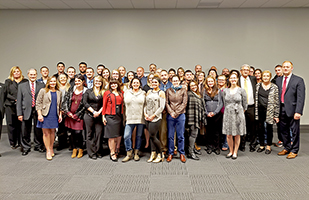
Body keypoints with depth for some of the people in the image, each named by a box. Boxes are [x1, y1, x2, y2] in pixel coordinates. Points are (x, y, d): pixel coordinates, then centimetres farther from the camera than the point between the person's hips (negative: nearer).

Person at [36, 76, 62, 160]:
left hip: (55, 116, 3)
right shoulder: (43, 91, 1)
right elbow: (38, 103, -2)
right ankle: (48, 151, 5)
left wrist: (60, 115, 9)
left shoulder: (59, 93, 12)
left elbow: (60, 105, 17)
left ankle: (51, 149, 21)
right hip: (45, 115, -3)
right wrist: (39, 114, -10)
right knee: (46, 132, -1)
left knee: (52, 132, 8)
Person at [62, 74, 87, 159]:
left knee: (78, 132, -9)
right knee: (72, 133, 6)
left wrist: (77, 115, -8)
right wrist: (67, 112, -4)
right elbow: (65, 101, 7)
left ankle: (80, 149, 10)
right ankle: (74, 149, 18)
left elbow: (85, 105, -5)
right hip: (70, 114, 4)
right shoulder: (71, 89, 8)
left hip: (79, 115, -4)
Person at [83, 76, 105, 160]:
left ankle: (98, 152, 11)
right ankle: (91, 153, 9)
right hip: (89, 115, 0)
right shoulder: (88, 91, 8)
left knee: (99, 133, -1)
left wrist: (99, 112, -11)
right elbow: (85, 102, -1)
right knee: (90, 134, 2)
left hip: (99, 116, 1)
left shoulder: (104, 92, 9)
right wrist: (93, 111, -9)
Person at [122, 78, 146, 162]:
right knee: (126, 136, -6)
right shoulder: (126, 92, 11)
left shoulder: (143, 93, 7)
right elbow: (124, 105, 12)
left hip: (140, 119, 0)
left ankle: (136, 153, 21)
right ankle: (129, 154, 8)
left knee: (139, 136, 6)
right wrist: (125, 117, 8)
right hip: (130, 119, 1)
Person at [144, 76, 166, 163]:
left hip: (156, 118, -5)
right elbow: (145, 104, 13)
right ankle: (153, 154, 17)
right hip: (148, 118, 5)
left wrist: (153, 116, -11)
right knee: (151, 136, 7)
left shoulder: (161, 93, -1)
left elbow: (161, 107, -7)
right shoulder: (149, 92, 15)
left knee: (153, 136, -8)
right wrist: (145, 113, -2)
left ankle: (160, 155, 8)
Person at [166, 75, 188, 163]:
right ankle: (170, 153, 14)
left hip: (180, 115, -1)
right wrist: (171, 112, -9)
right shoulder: (168, 90, 9)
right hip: (170, 115, 1)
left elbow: (184, 103, -2)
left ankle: (182, 153, 14)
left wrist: (177, 113, -9)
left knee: (181, 136, 3)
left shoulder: (183, 90, 5)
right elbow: (166, 103, 4)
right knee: (170, 135, 4)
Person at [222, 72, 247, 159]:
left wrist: (240, 112, 8)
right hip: (228, 114, 2)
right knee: (228, 134, 3)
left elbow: (244, 104, 4)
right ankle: (231, 151, 19)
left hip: (238, 114, -2)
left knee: (237, 134, 4)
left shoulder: (241, 90, 0)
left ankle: (235, 152, 16)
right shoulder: (225, 91, 5)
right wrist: (229, 111, 12)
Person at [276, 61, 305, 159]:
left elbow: (301, 98, -9)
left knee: (294, 131, 4)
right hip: (281, 110, 5)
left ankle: (294, 151, 18)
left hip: (292, 110, -5)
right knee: (283, 131, 14)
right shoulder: (278, 80, 12)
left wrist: (298, 111, -17)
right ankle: (286, 148, 30)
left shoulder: (298, 80, -3)